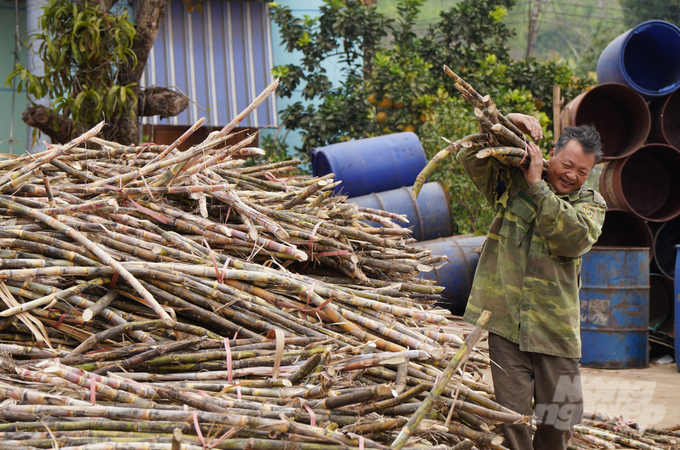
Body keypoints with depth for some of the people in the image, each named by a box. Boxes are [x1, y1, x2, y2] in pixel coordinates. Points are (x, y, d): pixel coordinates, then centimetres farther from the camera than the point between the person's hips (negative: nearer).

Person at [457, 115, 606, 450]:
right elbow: (471, 157, 3)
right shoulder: (513, 182, 10)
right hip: (503, 319, -1)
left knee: (558, 418, 7)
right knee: (511, 413, -4)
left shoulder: (591, 204, 8)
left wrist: (537, 185, -14)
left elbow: (574, 239, -12)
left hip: (554, 327, 1)